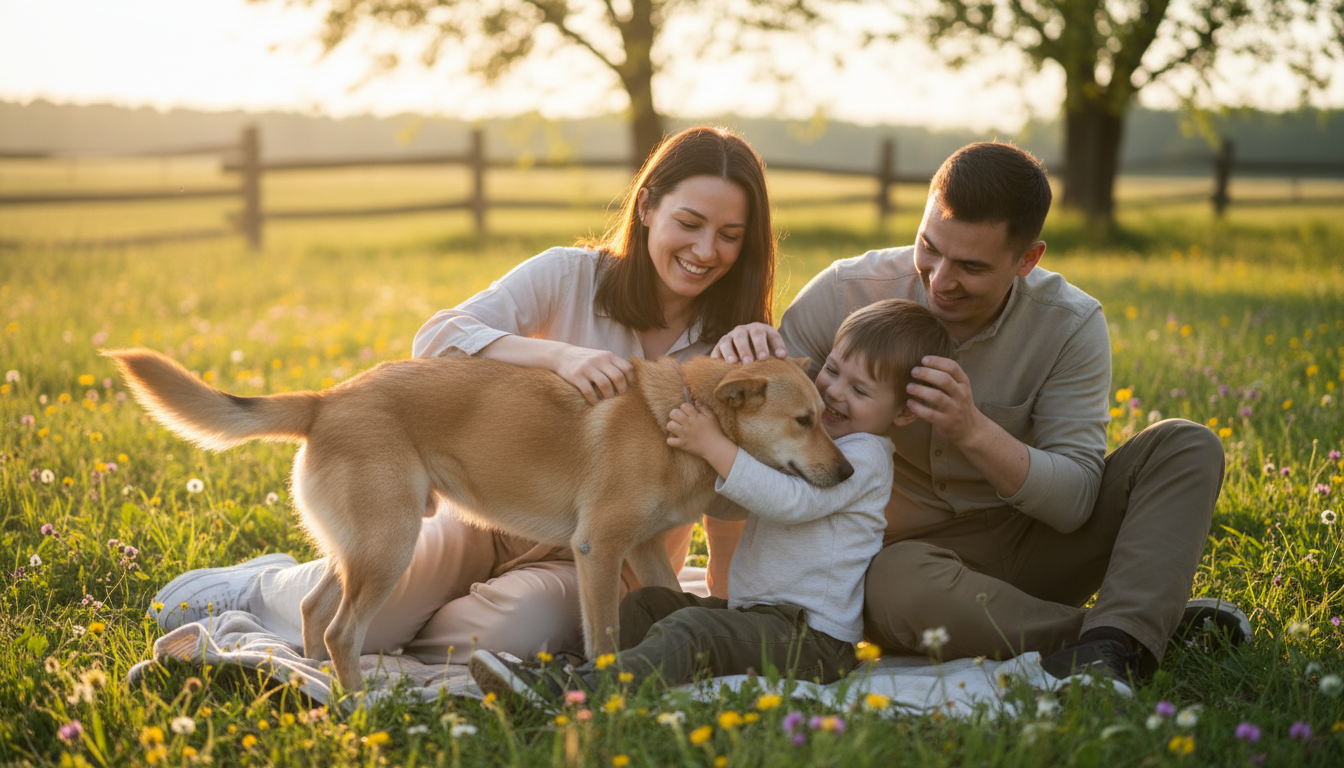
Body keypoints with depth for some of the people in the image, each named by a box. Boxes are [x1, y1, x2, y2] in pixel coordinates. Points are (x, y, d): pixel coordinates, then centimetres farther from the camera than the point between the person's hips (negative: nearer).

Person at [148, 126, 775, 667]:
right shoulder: (572, 277, -6)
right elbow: (436, 341, -19)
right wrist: (557, 354, -33)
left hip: (591, 564, 1)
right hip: (493, 515, -1)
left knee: (499, 635, -32)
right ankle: (266, 586, 16)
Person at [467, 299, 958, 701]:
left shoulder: (863, 456, -10)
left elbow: (788, 501, -25)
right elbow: (729, 503, 28)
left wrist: (714, 445, -23)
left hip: (812, 637, -10)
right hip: (758, 611, 10)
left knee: (692, 629, -30)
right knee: (647, 604, 6)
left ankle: (571, 691, -44)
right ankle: (575, 666, -10)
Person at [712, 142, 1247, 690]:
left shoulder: (1070, 326, -10)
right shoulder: (848, 294, -12)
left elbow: (1076, 503, -13)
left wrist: (974, 431, -31)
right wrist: (743, 358, -28)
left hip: (1030, 552, 2)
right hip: (905, 550, -2)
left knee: (1186, 448, -15)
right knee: (897, 585, -40)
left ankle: (1112, 645, -36)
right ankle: (1160, 627, -26)